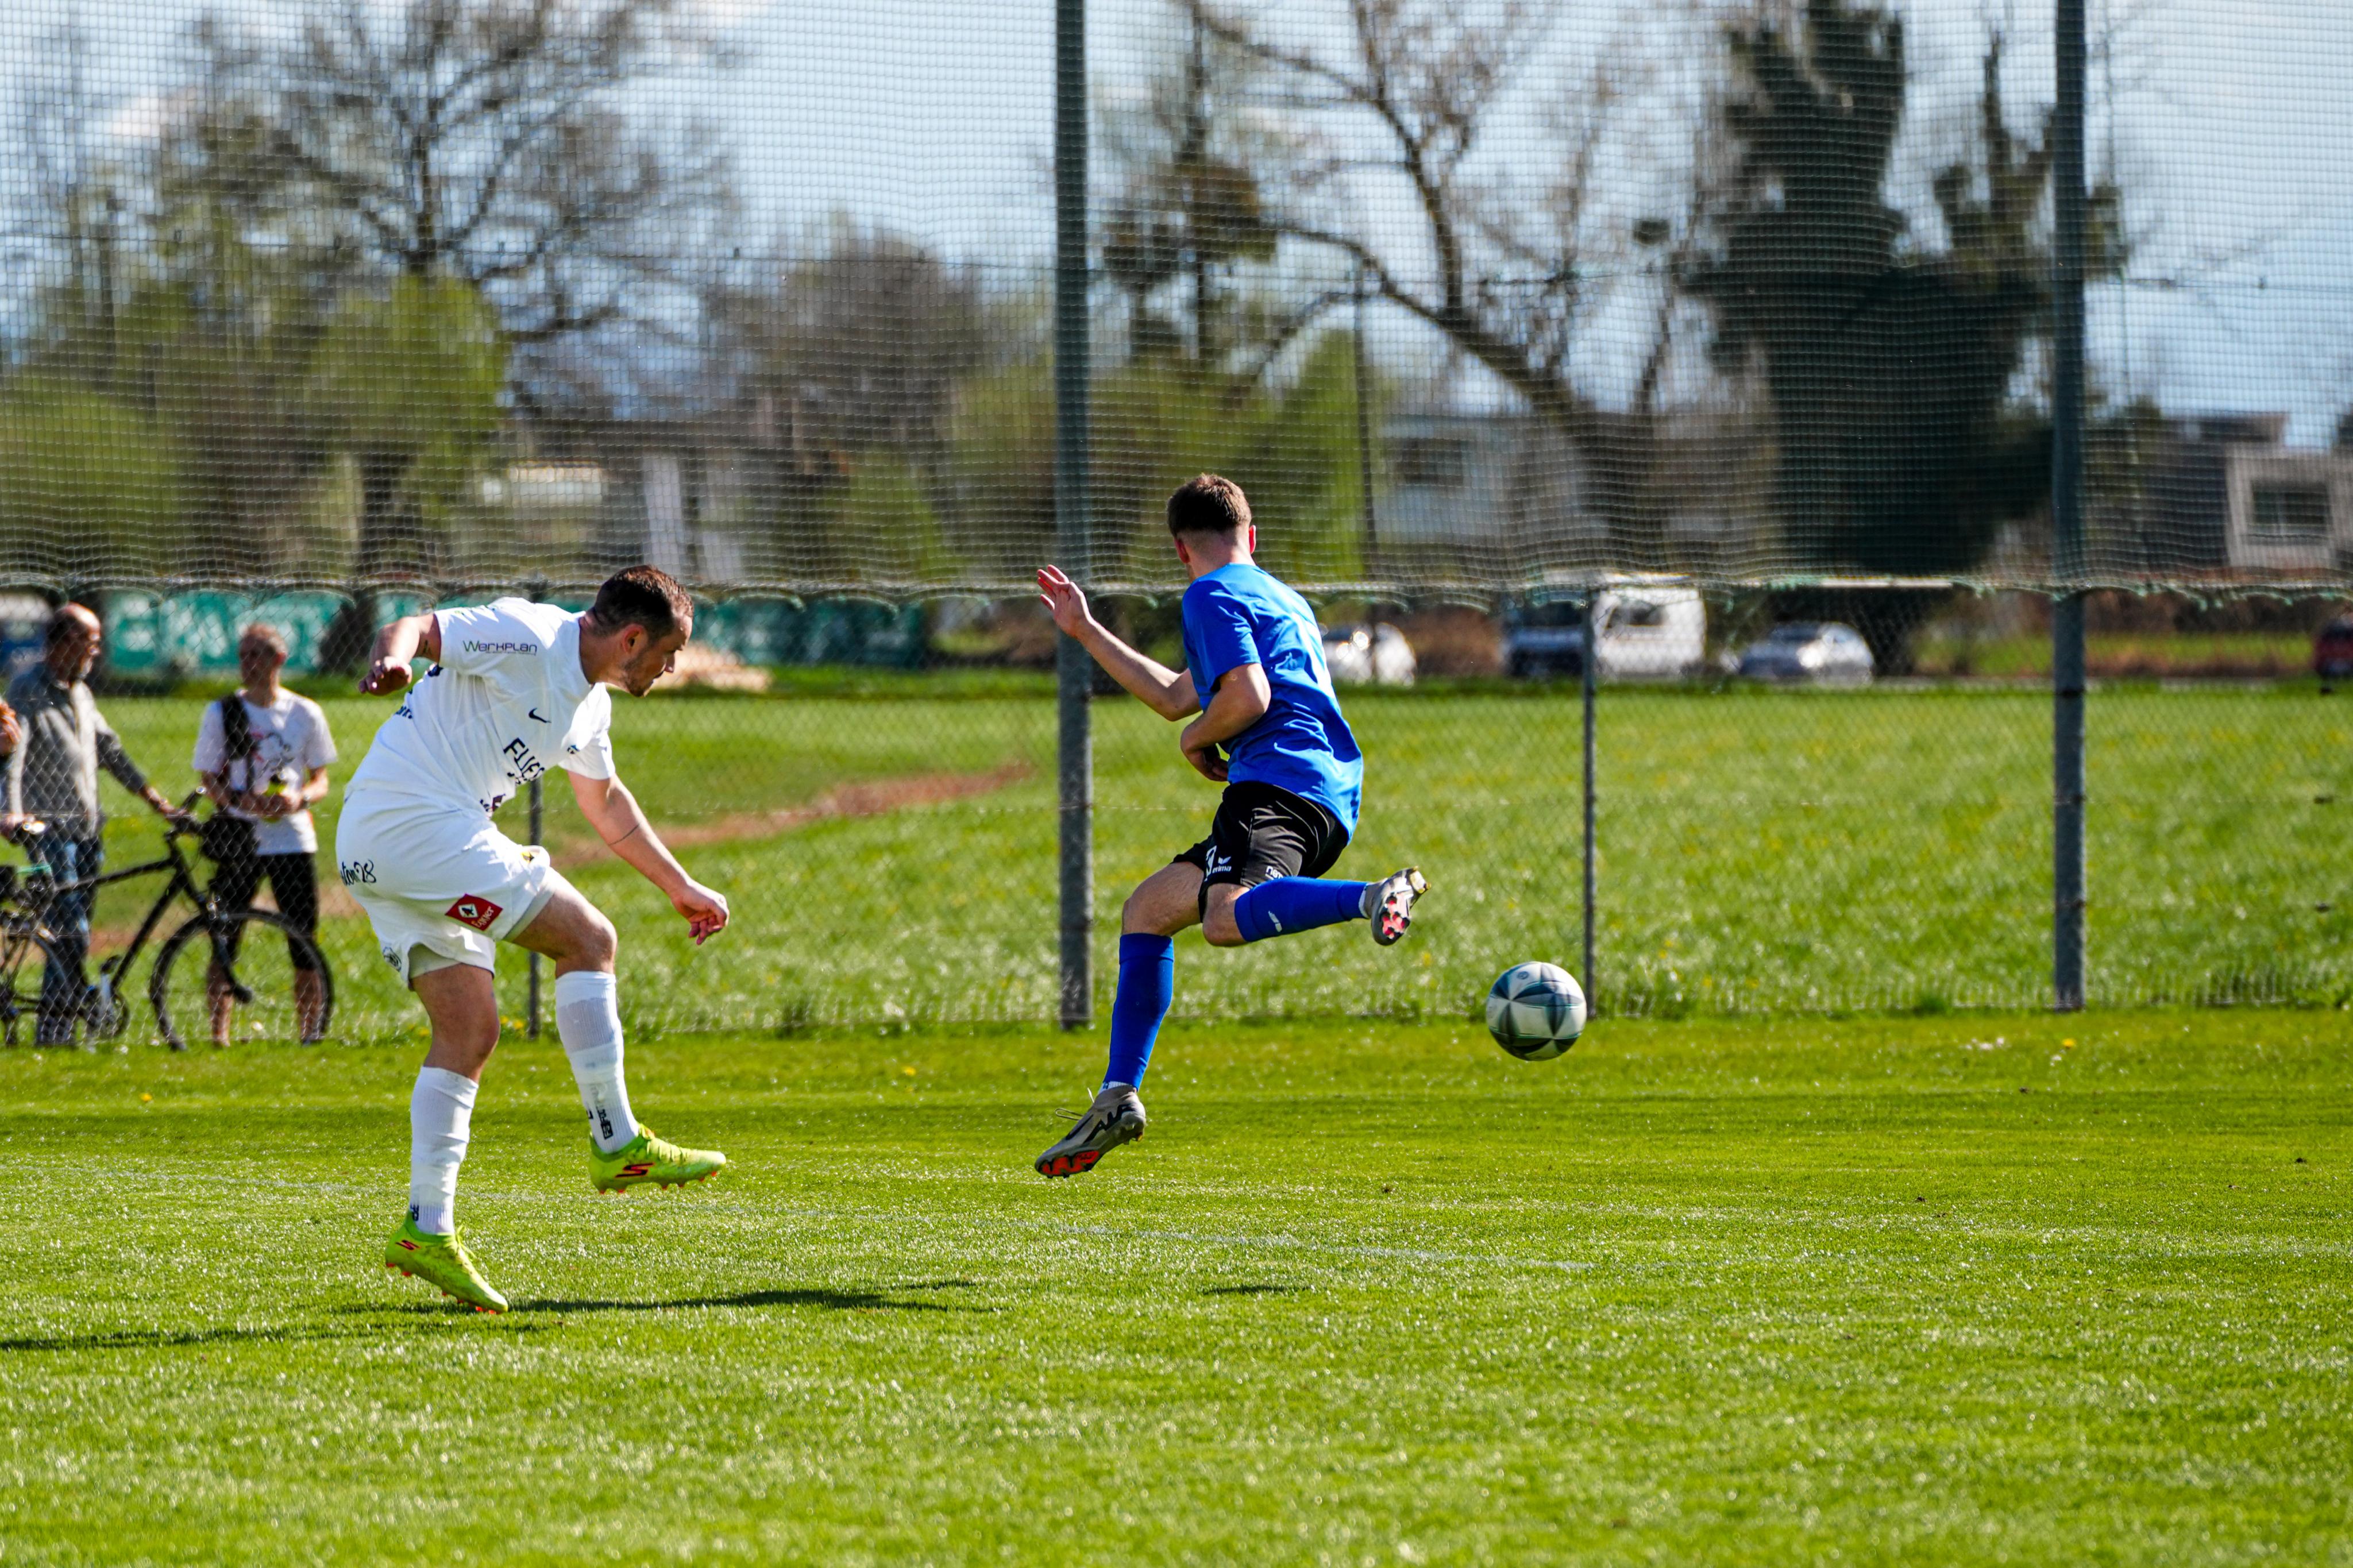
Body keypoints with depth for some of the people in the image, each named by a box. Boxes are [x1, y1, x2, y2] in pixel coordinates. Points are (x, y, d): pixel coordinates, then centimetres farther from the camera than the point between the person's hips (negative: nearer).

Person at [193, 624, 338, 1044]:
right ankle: (218, 1034, 0)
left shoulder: (305, 713, 6)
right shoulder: (221, 713, 3)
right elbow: (211, 781, 3)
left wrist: (300, 798, -13)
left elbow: (321, 780, 10)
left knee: (305, 947, -1)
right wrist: (244, 801, -18)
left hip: (293, 840, 1)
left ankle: (311, 1034, 7)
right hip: (239, 838, -1)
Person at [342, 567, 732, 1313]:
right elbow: (415, 630, -21)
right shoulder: (527, 640, -10)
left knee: (469, 1030, 6)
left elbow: (605, 800, 36)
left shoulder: (589, 705, 19)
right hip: (415, 823, -10)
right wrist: (393, 657, -45)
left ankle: (427, 1229, 3)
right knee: (587, 938, -9)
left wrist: (681, 887, 42)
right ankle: (617, 1145, -6)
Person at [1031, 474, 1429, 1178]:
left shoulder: (1212, 596, 2)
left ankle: (1373, 899, -54)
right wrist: (1085, 632, 48)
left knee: (1227, 919, -37)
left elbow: (1248, 697, -14)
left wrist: (1198, 739, 7)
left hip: (1277, 779, -10)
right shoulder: (1279, 599, 33)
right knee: (1146, 911, 21)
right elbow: (1175, 698, 42)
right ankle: (1118, 1098, 18)